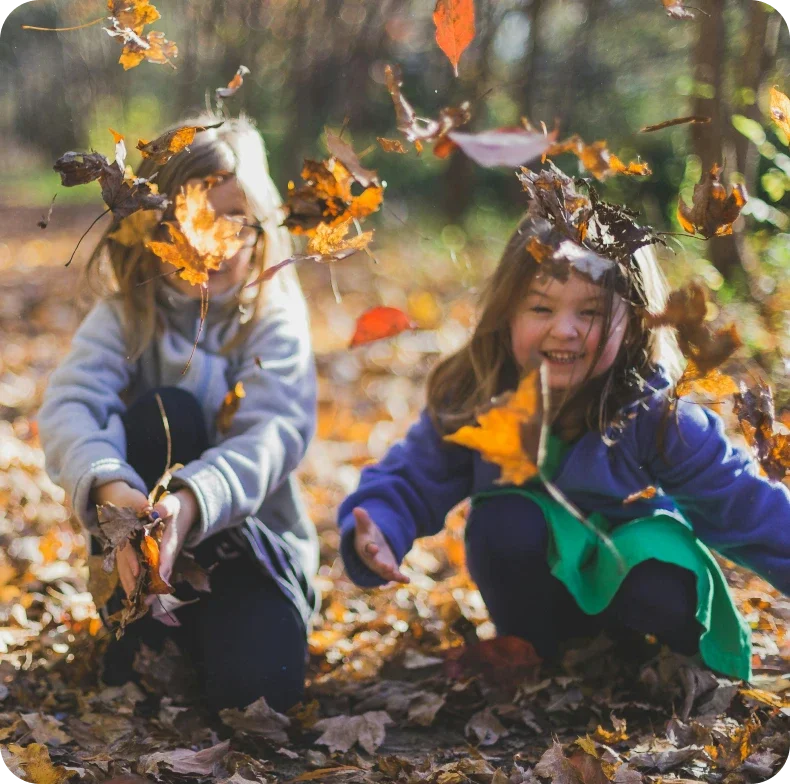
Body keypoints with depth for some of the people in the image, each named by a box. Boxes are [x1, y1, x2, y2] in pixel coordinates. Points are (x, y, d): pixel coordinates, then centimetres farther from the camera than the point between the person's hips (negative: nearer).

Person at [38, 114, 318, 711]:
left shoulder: (275, 317, -8)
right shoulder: (126, 315, -6)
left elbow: (275, 432, -25)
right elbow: (69, 406, -23)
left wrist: (191, 503, -46)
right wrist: (112, 491, -46)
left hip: (254, 534, -1)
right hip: (146, 535, 1)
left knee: (256, 683, -29)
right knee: (164, 413, -28)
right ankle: (141, 627, -17)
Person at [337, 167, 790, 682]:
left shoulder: (656, 416, -23)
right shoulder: (469, 404, -18)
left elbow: (745, 504, -21)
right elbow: (408, 482, -12)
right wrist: (376, 532, -33)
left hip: (633, 570, -1)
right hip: (535, 589, 2)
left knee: (666, 602, -33)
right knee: (505, 519, -30)